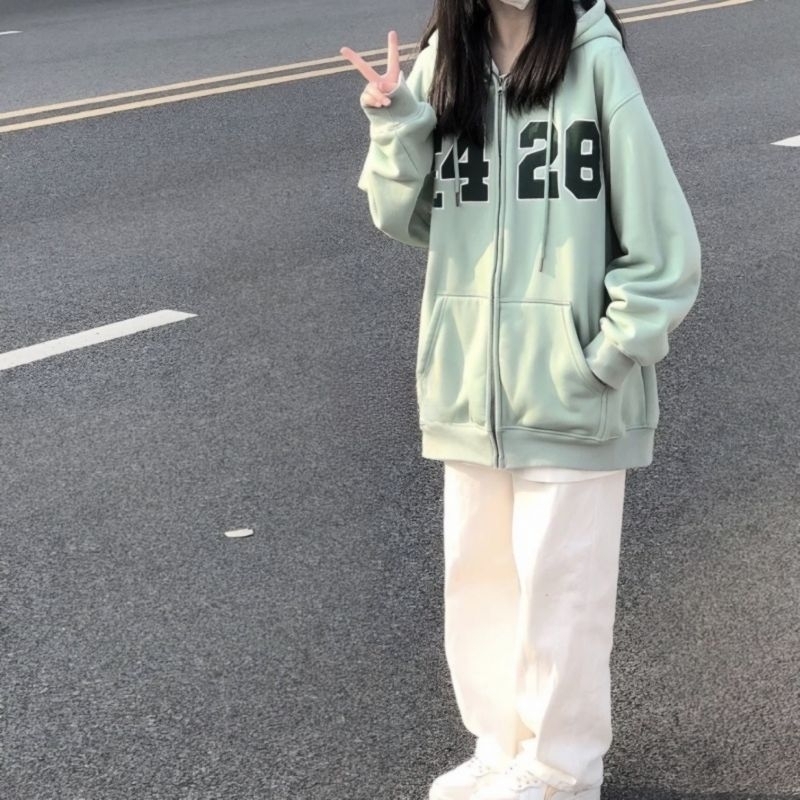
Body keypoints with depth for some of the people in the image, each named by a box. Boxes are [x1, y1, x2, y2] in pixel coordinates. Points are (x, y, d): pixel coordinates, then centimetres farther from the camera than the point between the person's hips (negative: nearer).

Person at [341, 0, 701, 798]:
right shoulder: (441, 66, 2)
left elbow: (660, 240, -10)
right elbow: (407, 219, 6)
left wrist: (607, 361, -12)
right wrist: (395, 126, -10)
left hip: (571, 390, -5)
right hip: (469, 383, 5)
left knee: (559, 589, 6)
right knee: (477, 580, 15)